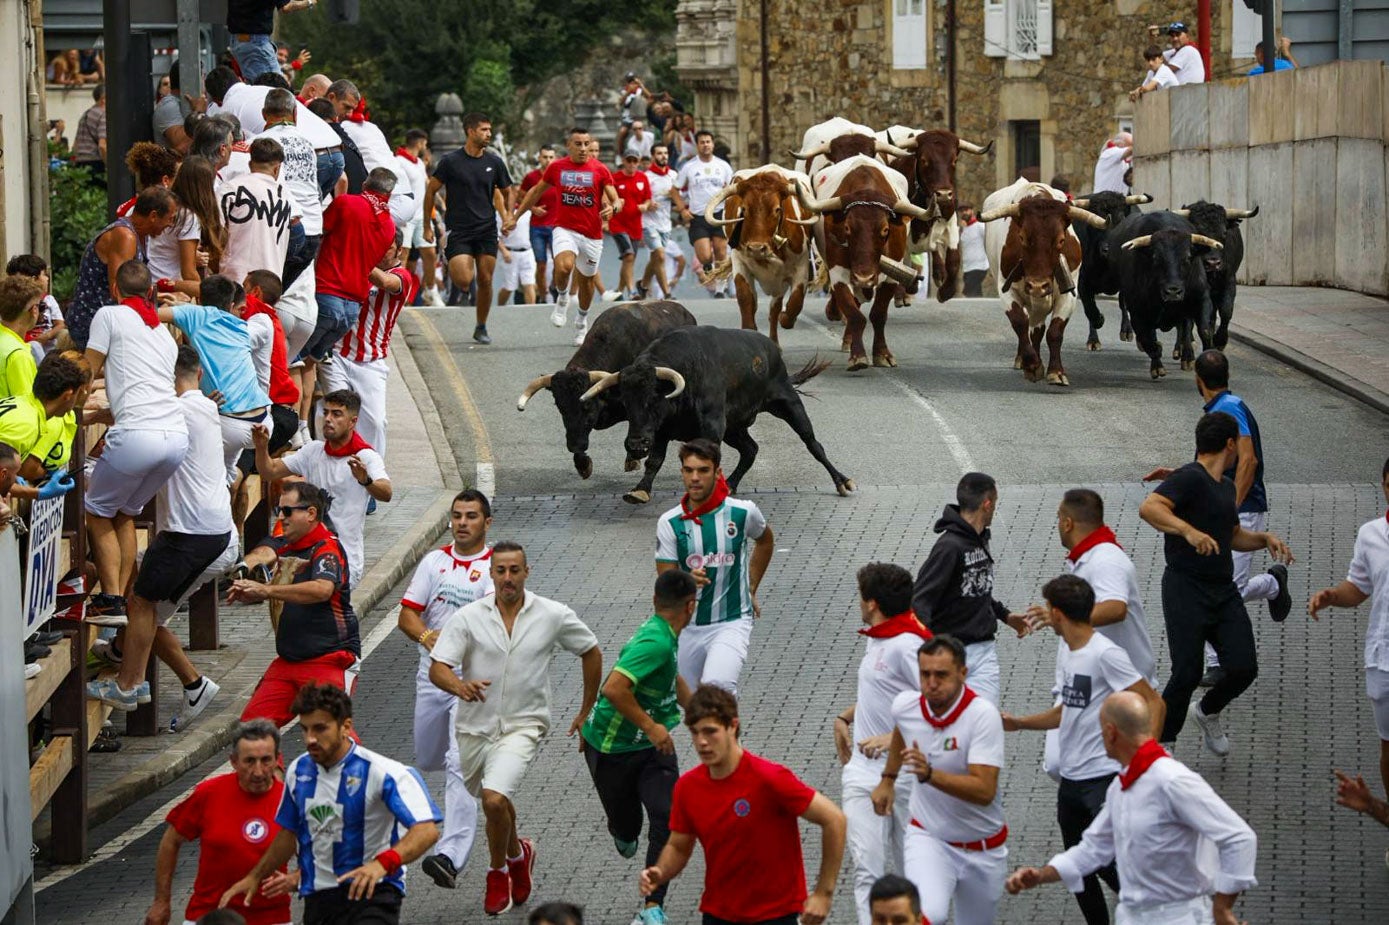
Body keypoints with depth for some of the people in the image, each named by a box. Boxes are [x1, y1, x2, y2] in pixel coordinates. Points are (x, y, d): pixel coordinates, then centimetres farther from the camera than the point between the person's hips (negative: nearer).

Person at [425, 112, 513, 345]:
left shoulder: (494, 162, 4)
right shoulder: (451, 160, -6)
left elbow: (507, 192, 18)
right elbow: (431, 190, 2)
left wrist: (508, 218, 3)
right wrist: (427, 226, 1)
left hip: (487, 231, 3)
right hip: (458, 230, -3)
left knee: (485, 280, 3)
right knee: (464, 280, -19)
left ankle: (481, 328, 20)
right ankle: (448, 261, 16)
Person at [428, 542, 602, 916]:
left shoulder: (553, 615, -6)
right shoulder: (468, 617, -7)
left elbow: (591, 653, 10)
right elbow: (437, 668, -13)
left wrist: (587, 712, 13)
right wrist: (460, 686, -36)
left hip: (523, 726, -3)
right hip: (475, 727, 3)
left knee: (494, 800, -24)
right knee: (495, 801, 19)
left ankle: (498, 872, 1)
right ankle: (517, 854, 51)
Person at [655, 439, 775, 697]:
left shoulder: (743, 512, -7)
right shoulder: (670, 522, -6)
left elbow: (766, 541, 17)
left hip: (733, 621, -3)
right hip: (687, 625, 3)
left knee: (717, 685, -28)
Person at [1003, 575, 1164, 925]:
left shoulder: (1105, 654, -18)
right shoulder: (1065, 649, 10)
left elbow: (1153, 702, -18)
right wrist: (1019, 723, 15)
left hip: (1103, 777, -9)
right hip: (1071, 778, 9)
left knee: (1109, 864, -12)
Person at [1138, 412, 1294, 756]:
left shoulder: (1226, 486, 18)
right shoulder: (1189, 478, -11)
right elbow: (1148, 508, -28)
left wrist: (1265, 539, 15)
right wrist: (1189, 531, -40)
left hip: (1224, 592, 8)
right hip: (1185, 590, -8)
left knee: (1243, 668, -4)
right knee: (1187, 674, -10)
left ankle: (1208, 713, 26)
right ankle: (1162, 744, 10)